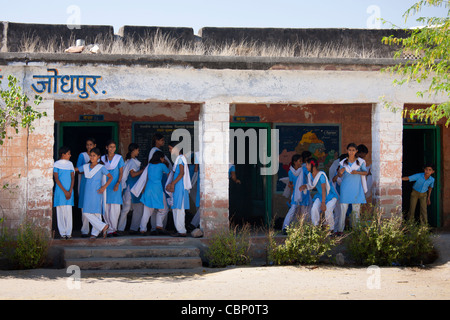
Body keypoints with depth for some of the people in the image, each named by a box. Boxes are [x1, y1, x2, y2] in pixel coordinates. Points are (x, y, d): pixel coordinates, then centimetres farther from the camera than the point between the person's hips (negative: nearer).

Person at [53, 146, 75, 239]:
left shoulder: (70, 164, 12)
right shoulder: (56, 164, 1)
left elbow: (72, 178, 8)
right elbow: (56, 179, -4)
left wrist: (70, 191, -4)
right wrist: (64, 191, -10)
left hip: (69, 191, 3)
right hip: (60, 191, -2)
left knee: (69, 211, -4)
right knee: (60, 211, -2)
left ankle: (68, 232, -1)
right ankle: (62, 232, 2)